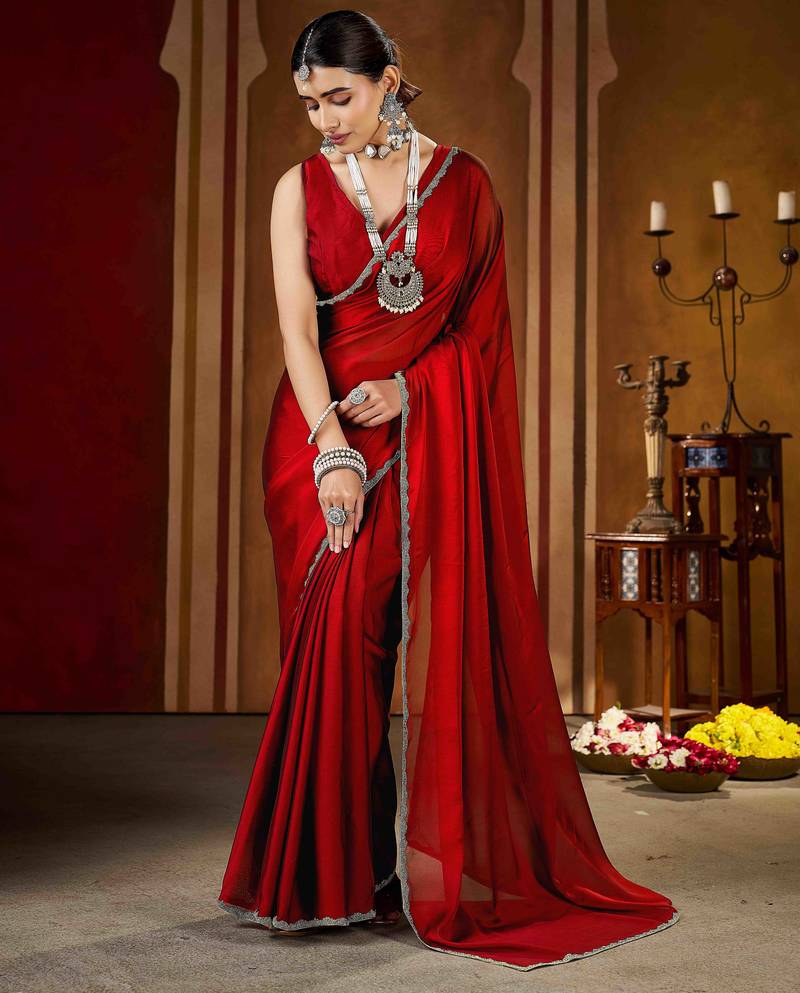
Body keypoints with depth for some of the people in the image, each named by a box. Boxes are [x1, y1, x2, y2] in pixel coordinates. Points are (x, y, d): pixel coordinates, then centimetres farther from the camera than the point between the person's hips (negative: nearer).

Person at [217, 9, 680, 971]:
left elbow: (481, 323, 5)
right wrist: (333, 447, -19)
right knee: (339, 631, -7)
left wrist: (406, 389, -11)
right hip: (325, 432, 0)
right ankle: (331, 872, 2)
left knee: (435, 636, -4)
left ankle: (439, 869, 6)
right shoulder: (300, 189, 5)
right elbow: (297, 326, -6)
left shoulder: (462, 180, 6)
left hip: (434, 440, 0)